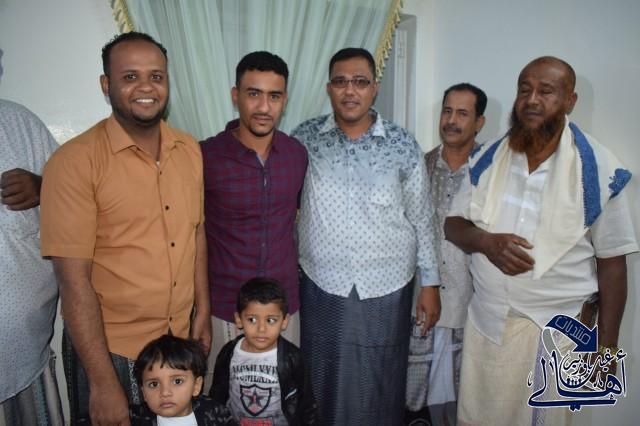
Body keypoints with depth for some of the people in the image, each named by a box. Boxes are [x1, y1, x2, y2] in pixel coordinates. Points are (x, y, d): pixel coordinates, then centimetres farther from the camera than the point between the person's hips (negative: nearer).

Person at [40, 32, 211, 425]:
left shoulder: (190, 150, 0)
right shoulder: (75, 162, -17)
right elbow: (74, 279, -18)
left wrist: (203, 311, 9)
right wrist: (102, 381, -16)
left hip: (180, 336, 5)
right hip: (109, 348, -5)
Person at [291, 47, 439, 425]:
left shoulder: (403, 146, -3)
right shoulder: (305, 138, -1)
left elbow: (422, 220, 3)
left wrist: (430, 284, 3)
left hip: (387, 287, 0)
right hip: (322, 285, 1)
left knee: (380, 388, 13)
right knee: (323, 386, 14)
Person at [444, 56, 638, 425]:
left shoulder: (599, 169, -10)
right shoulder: (488, 159, -1)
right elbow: (453, 225, 4)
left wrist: (607, 342, -2)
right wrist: (486, 241, -18)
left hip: (555, 329, -3)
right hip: (485, 320, 3)